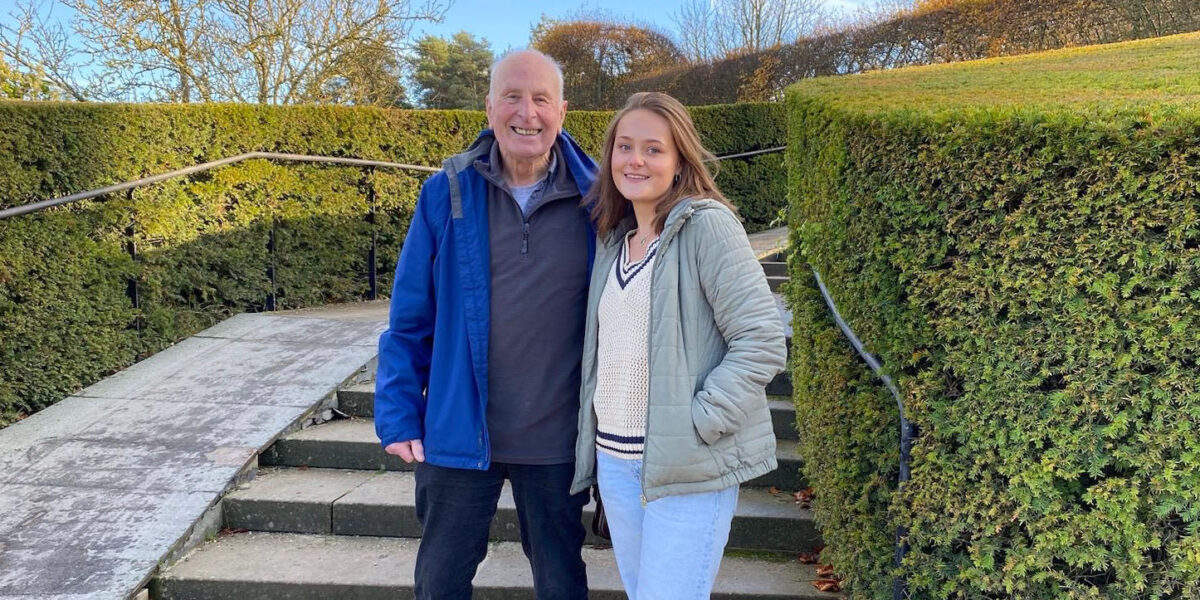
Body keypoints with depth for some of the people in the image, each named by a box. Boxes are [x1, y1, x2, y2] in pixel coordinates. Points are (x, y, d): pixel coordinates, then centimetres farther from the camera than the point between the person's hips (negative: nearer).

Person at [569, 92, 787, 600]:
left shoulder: (707, 225, -10)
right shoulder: (613, 238, 11)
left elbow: (762, 340, -16)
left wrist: (699, 422, -17)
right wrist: (595, 438, 8)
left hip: (687, 463, -7)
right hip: (613, 458, 7)